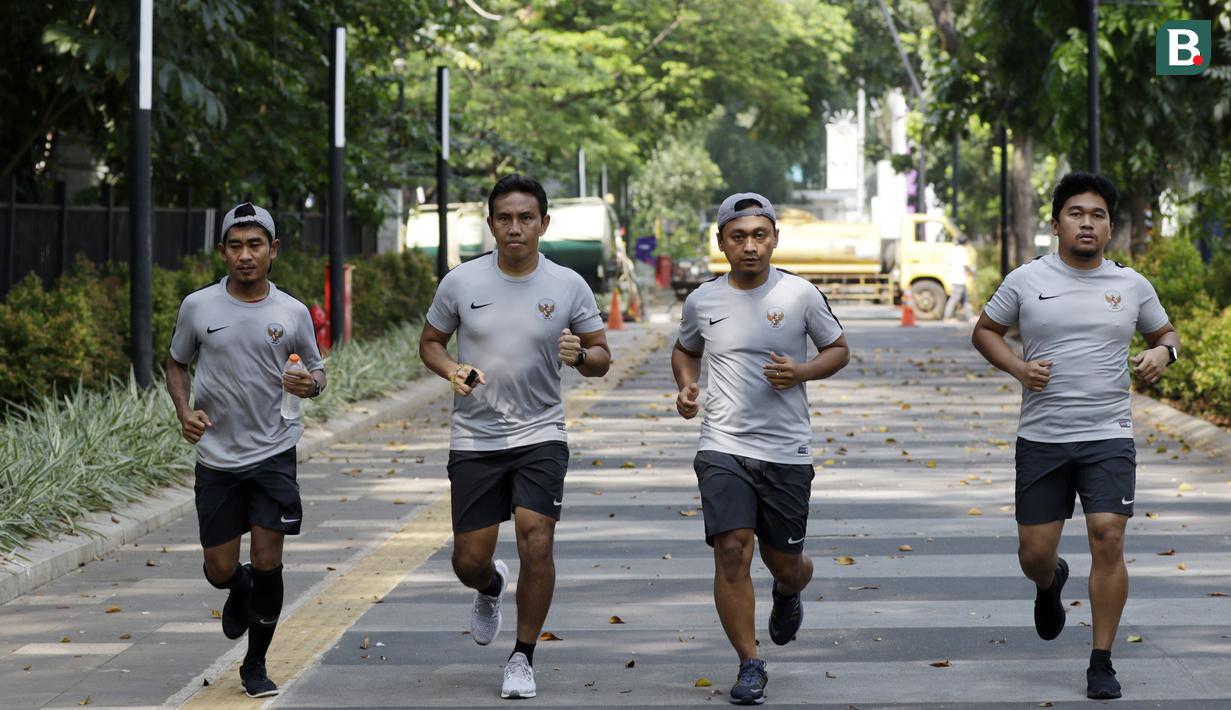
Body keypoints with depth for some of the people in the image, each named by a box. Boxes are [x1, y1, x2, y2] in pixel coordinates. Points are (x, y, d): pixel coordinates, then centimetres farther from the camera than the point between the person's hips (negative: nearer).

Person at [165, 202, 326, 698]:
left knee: (267, 563, -6)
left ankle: (255, 665, 12)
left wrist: (310, 384, -13)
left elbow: (316, 370, 11)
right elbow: (177, 363, 12)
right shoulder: (198, 307, -2)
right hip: (216, 457, 1)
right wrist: (184, 411, -5)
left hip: (274, 454, -1)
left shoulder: (293, 313, -1)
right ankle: (239, 591, 43)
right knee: (220, 570, 4)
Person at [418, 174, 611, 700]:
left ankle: (523, 658, 4)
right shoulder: (460, 282, -3)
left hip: (541, 438, -1)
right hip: (474, 440, 1)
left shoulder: (569, 286, -3)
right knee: (469, 561, 3)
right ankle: (490, 589, 43)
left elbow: (601, 359, 5)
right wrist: (452, 371, -11)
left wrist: (581, 355, -19)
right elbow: (430, 341, 10)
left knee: (536, 544, -15)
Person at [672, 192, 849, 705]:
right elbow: (685, 350, 23)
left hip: (787, 452, 0)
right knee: (732, 551, -16)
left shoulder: (800, 295, -2)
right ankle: (750, 666, -3)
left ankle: (787, 595, 48)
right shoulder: (702, 301, 3)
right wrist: (685, 385, 2)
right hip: (723, 447, 0)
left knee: (784, 563, 8)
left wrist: (802, 371, -11)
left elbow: (838, 349, 9)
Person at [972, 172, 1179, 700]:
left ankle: (1102, 662, -2)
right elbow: (984, 330, 12)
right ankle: (1050, 586, 44)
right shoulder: (1026, 280, 1)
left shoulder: (1132, 286, 5)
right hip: (1041, 439, 0)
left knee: (1108, 538, -14)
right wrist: (1017, 367, -6)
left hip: (1108, 437, 0)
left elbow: (1165, 333, 19)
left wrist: (1163, 352, -5)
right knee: (1035, 552, 3)